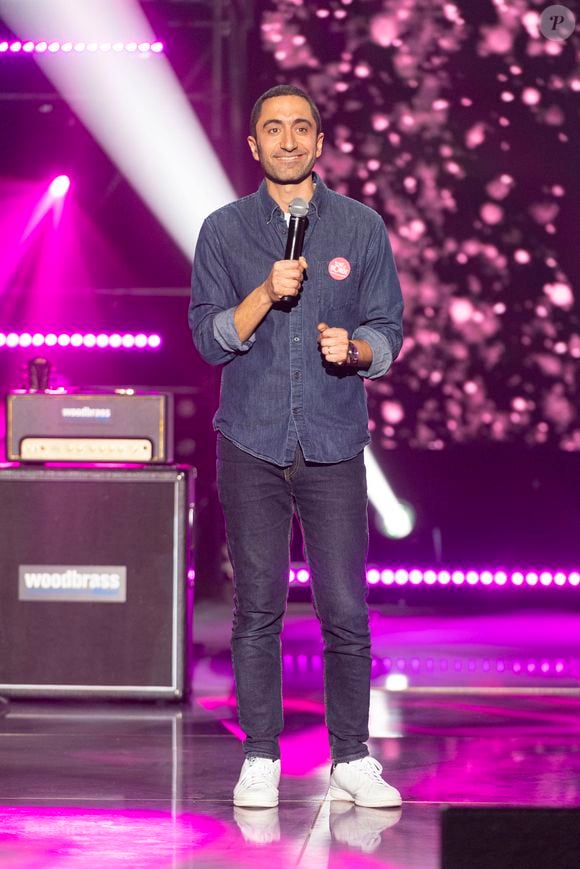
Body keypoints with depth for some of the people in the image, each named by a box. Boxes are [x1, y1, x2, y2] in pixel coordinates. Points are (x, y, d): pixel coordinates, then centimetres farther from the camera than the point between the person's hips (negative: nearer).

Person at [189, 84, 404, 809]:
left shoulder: (361, 228, 7)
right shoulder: (224, 230, 6)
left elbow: (389, 329, 6)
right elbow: (208, 337, 0)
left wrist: (354, 347, -16)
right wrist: (267, 293, -15)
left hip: (333, 446, 0)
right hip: (251, 448, 0)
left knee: (346, 612, -3)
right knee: (257, 609, 3)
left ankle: (352, 762, 7)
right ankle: (260, 760, 13)